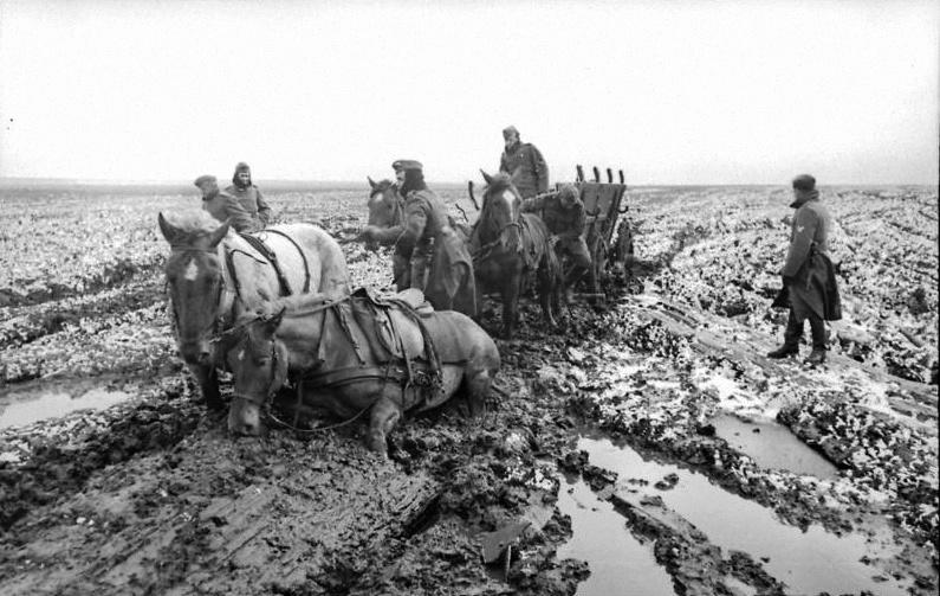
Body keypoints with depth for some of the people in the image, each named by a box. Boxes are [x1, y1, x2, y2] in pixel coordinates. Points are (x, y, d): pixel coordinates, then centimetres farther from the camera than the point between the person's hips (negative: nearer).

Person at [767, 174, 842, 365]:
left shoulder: (807, 211, -18)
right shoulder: (820, 208, 15)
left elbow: (801, 244, -24)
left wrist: (788, 270, -19)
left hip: (807, 266, -10)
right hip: (815, 263, 10)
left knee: (812, 308, -4)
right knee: (796, 306, 14)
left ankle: (819, 350, 4)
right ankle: (790, 345, 21)